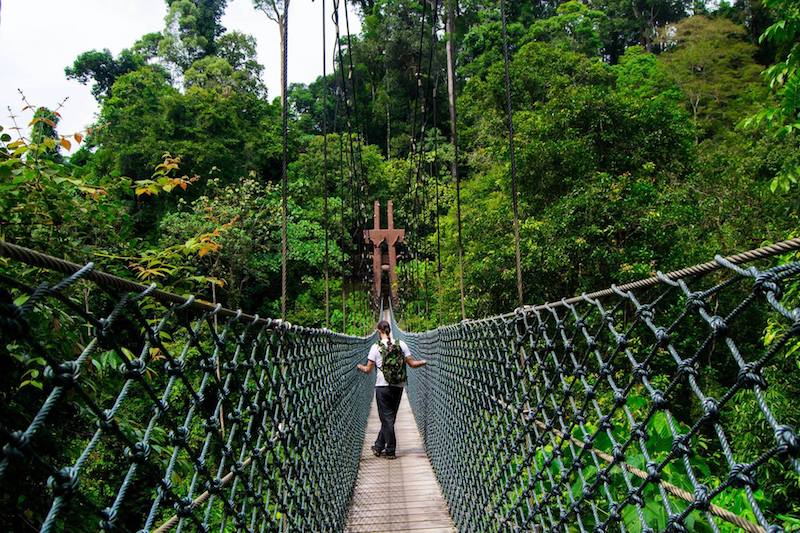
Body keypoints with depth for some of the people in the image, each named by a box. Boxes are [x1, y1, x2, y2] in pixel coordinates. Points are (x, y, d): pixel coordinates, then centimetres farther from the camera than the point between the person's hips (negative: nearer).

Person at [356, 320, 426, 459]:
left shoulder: (376, 347, -6)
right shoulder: (401, 344, 0)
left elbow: (368, 370, -2)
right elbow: (412, 364, 1)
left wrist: (359, 366, 19)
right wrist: (423, 361, 19)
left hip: (382, 387, -3)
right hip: (398, 386, 3)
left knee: (387, 419, 6)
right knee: (389, 418, 16)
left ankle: (390, 451, 12)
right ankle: (378, 446, 27)